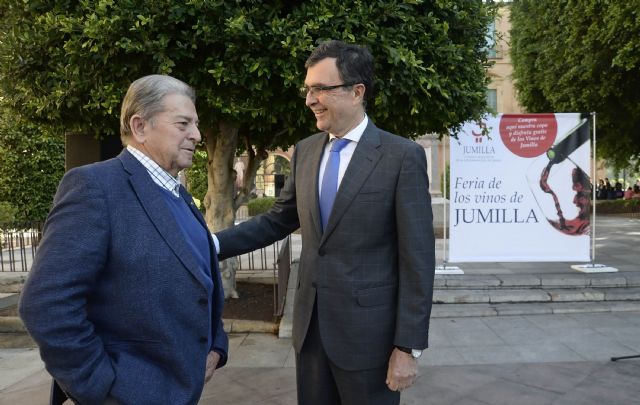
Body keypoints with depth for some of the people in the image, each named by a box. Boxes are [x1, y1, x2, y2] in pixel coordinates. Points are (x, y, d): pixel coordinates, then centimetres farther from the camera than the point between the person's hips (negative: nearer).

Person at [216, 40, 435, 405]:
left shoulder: (403, 156, -12)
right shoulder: (306, 151, 5)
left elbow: (417, 260, -12)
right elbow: (277, 221, 12)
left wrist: (408, 347, -12)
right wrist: (212, 244, -1)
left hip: (368, 331, -5)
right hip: (311, 324, 6)